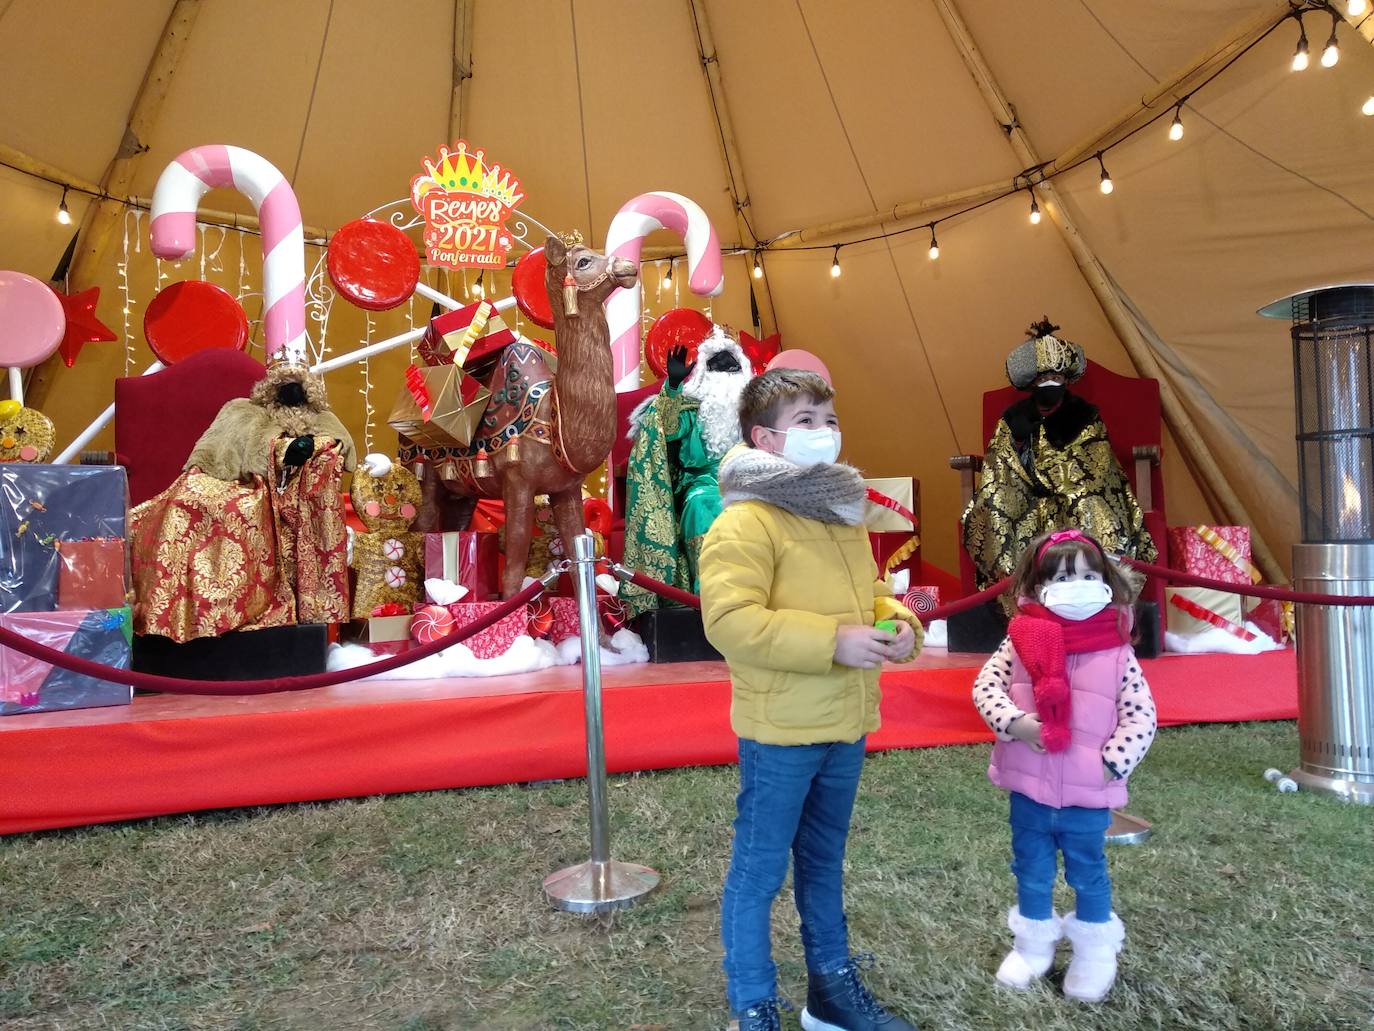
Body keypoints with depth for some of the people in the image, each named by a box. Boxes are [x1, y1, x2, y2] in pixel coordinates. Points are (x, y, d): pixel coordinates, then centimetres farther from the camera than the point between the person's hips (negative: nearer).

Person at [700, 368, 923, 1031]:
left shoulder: (844, 514, 12)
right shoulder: (744, 522, -17)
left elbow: (868, 595, 22)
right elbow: (729, 621, -26)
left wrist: (900, 625, -1)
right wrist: (832, 641, -26)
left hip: (846, 726, 8)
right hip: (780, 732, -8)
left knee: (824, 861, 23)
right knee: (759, 871, 6)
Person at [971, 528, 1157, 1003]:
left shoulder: (1117, 652, -9)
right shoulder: (1021, 642, -7)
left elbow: (1142, 716, -7)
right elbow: (985, 685, -7)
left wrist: (1113, 762, -15)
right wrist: (1014, 722, -21)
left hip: (1089, 792, -1)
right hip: (1028, 787, 1)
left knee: (1088, 872, 18)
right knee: (1031, 870, 19)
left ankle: (1095, 953, 39)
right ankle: (1033, 945, 40)